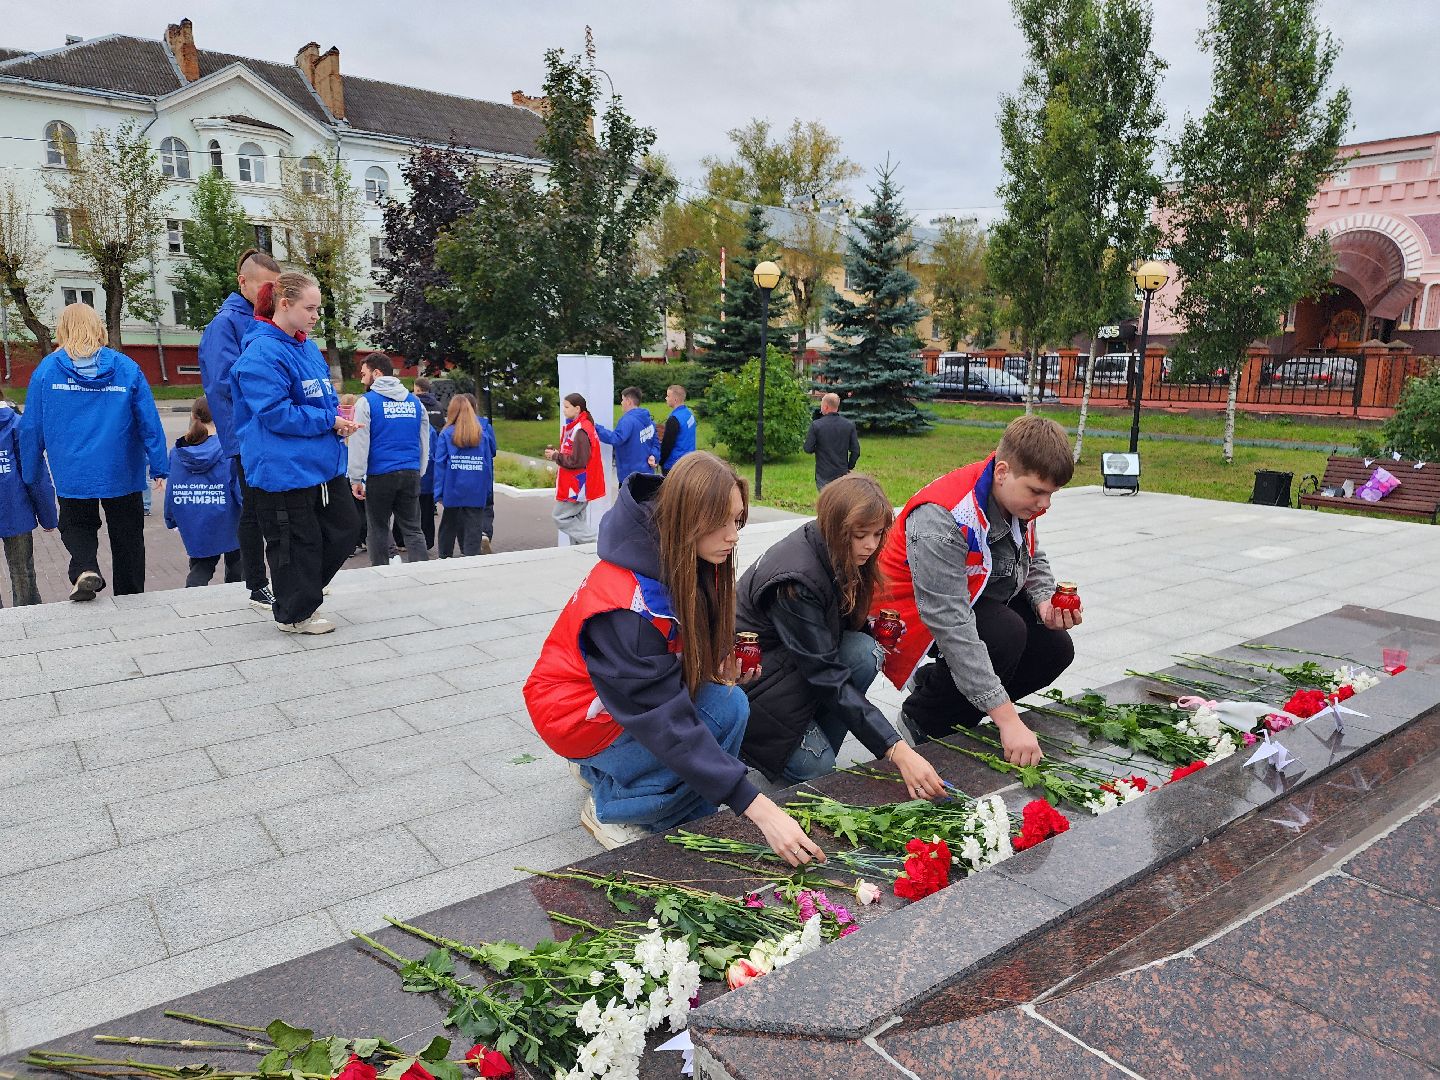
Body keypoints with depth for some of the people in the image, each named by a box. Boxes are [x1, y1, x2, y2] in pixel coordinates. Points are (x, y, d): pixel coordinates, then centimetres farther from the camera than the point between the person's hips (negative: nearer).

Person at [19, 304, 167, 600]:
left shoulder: (46, 370, -3)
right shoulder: (127, 368, -4)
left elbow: (31, 427, 1)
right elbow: (150, 422, -5)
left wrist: (30, 476, 11)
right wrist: (159, 467, 1)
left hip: (72, 474, 0)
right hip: (122, 473, 0)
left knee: (77, 526, 19)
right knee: (126, 536, 13)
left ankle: (84, 569, -9)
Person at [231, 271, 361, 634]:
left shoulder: (308, 347, 12)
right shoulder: (263, 353, -17)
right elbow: (277, 414, -22)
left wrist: (339, 419, -1)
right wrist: (329, 420, -15)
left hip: (324, 464, 9)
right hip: (284, 468, -9)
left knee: (344, 527, 14)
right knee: (297, 541, 2)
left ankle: (305, 587, 34)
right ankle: (294, 614, 20)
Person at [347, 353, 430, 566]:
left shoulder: (366, 402, -5)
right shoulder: (414, 401, 10)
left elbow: (359, 444, -8)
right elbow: (424, 443, 14)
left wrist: (356, 479, -5)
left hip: (379, 476, -4)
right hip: (411, 474, 4)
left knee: (378, 530, 9)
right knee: (413, 529, 7)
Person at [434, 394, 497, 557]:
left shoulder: (446, 434, -3)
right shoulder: (484, 432, 2)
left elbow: (440, 464, -5)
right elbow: (491, 455, 5)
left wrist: (438, 493, -4)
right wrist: (488, 490, 11)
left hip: (453, 489, 0)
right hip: (477, 491, 0)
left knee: (449, 523, 18)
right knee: (474, 526, 1)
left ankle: (445, 556, 29)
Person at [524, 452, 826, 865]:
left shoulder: (694, 565, -11)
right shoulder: (629, 603, -34)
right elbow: (666, 723, -36)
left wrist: (720, 660, -12)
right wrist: (759, 809, -38)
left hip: (640, 692, 8)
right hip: (579, 711, -8)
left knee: (729, 699, -17)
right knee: (724, 710, -24)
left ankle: (605, 769, 5)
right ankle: (609, 808, -4)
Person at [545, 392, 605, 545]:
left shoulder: (580, 431, -19)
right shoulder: (576, 427, 12)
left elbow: (577, 461, -23)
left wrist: (555, 456, -12)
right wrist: (556, 452, 3)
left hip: (578, 485, -10)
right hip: (578, 483, 10)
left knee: (560, 516, -4)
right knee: (576, 518, 13)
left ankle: (593, 541, -4)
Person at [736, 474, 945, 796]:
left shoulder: (835, 553, -7)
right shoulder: (797, 579, -32)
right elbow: (827, 676, -33)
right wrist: (897, 750, -36)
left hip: (797, 653, 8)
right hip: (748, 674, -8)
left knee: (865, 652, -18)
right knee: (813, 765, -20)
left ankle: (814, 745, -6)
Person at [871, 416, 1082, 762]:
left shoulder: (1017, 497, -9)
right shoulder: (942, 519, -36)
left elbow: (1032, 559, 11)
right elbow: (951, 627, -39)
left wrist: (1045, 601, -14)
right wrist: (1007, 718, -40)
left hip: (975, 600, 9)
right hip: (915, 615, -8)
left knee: (1054, 647, -2)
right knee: (1006, 634, -31)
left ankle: (934, 684, 14)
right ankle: (921, 721, -7)